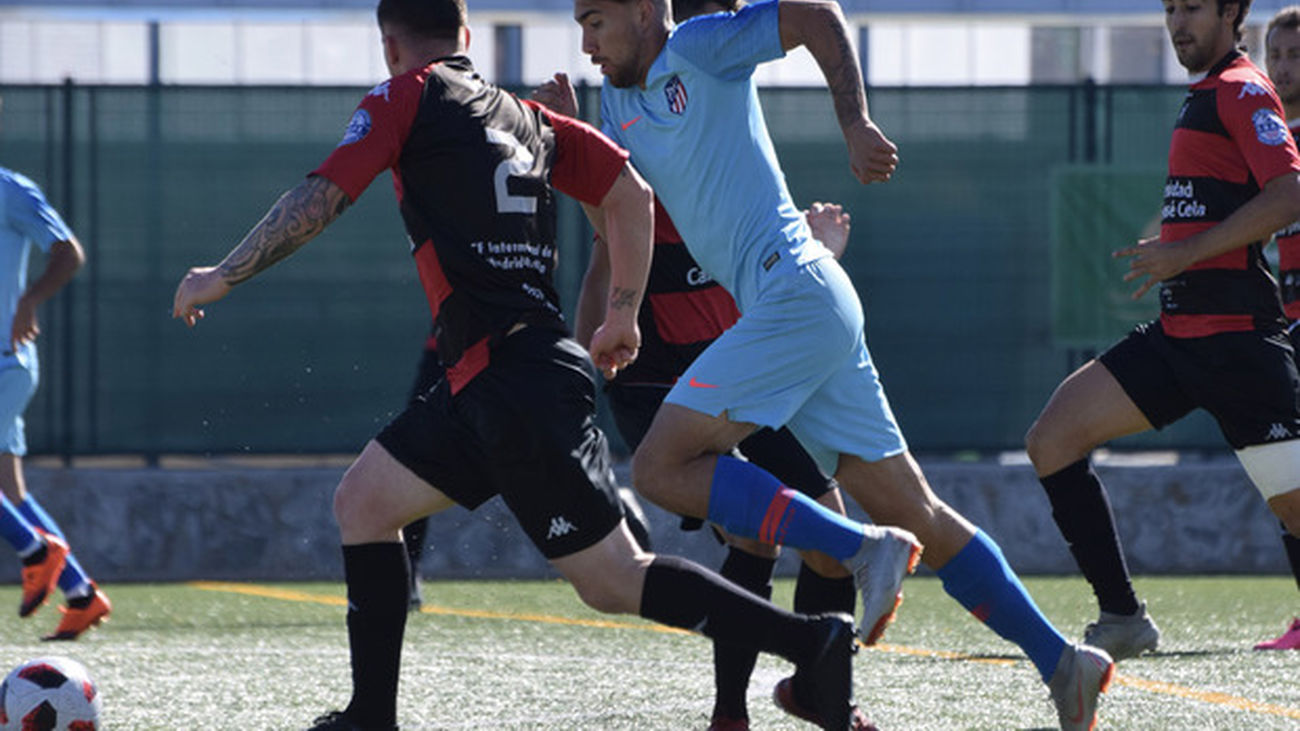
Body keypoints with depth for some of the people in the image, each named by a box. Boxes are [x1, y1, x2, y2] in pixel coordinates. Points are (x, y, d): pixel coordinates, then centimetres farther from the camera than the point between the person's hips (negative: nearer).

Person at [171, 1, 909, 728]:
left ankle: (814, 642, -16)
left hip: (516, 382, -8)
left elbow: (318, 200, -6)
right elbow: (630, 192, 13)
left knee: (614, 581, -8)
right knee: (362, 500, 17)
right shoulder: (526, 118, 19)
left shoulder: (407, 99, 0)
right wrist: (624, 316, 21)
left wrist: (222, 278, 4)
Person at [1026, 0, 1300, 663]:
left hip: (1234, 335, -9)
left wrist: (1187, 253, -19)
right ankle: (1122, 618, -1)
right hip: (1178, 334, 9)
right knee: (1052, 439, -1)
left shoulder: (1242, 91, -8)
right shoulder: (1204, 94, 21)